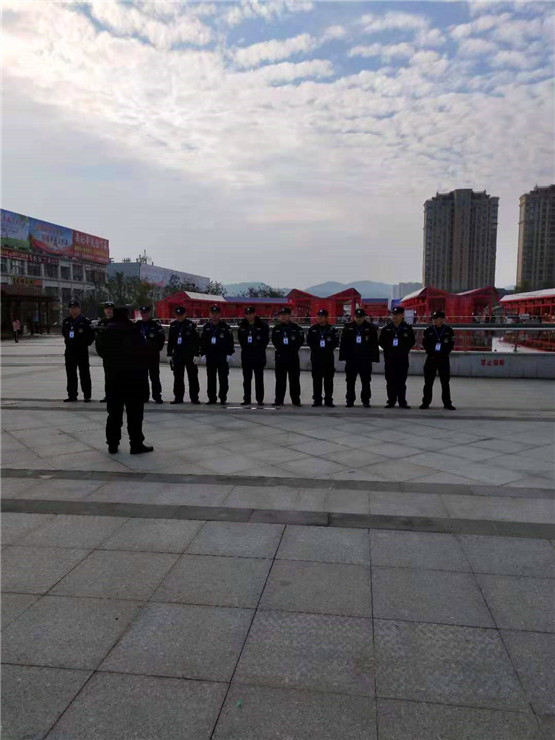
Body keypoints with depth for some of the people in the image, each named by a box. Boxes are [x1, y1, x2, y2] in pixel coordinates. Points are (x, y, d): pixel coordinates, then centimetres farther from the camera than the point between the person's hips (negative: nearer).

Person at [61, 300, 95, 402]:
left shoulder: (85, 321, -7)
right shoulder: (66, 321, 9)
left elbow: (91, 334, -5)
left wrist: (86, 343, -5)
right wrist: (68, 342, 16)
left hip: (82, 351, -5)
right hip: (69, 351, 5)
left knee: (84, 374, 1)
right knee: (70, 373, 9)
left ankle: (87, 395, 8)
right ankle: (72, 395, 17)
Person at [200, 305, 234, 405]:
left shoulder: (226, 327, 0)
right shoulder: (206, 327, 10)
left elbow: (230, 341, -1)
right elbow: (203, 341, 11)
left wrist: (229, 353, -7)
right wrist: (203, 353, 5)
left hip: (222, 356, -3)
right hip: (210, 356, 3)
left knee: (223, 378, -1)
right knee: (211, 377, 7)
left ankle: (223, 398, 5)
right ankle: (212, 398, 15)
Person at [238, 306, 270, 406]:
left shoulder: (262, 325, -3)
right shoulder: (242, 326, 8)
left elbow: (266, 339, 1)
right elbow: (241, 340, 15)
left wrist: (260, 349, -3)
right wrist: (245, 348, 6)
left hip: (259, 356, -3)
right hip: (246, 355, 3)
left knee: (259, 378, 2)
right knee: (247, 379, 6)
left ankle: (260, 399, 7)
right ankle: (246, 399, 12)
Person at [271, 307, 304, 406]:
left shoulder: (296, 328, 1)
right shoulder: (276, 328, 8)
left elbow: (301, 340, -1)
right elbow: (274, 341, 8)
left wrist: (293, 349, -7)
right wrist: (280, 349, -4)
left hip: (293, 357, -2)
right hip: (280, 357, 2)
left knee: (294, 379, 3)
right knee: (280, 380, 6)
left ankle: (296, 400, 10)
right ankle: (279, 400, 11)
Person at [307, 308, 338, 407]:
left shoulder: (331, 329, 2)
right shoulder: (313, 328, 6)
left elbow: (336, 342, 2)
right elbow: (309, 341, 6)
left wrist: (329, 348, -7)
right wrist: (315, 348, -3)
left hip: (328, 357, -1)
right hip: (316, 357, 1)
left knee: (328, 379, 3)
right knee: (316, 379, 4)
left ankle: (328, 400, 9)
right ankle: (317, 400, 10)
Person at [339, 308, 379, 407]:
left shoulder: (370, 328, 0)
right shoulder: (348, 327, 4)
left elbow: (374, 344, 0)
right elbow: (343, 343, 2)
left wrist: (373, 358, -5)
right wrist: (343, 356, -3)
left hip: (365, 360, -1)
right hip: (351, 359, 1)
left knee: (365, 382, 6)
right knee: (350, 381, 7)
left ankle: (365, 400, 16)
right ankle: (350, 400, 16)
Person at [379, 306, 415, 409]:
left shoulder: (407, 328, 2)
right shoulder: (386, 328, 4)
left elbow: (412, 341, 9)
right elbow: (381, 341, 10)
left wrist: (405, 350, 0)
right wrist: (388, 349, 2)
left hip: (403, 358, -1)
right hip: (389, 358, 1)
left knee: (401, 381, 3)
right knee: (390, 381, 3)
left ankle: (402, 402, 9)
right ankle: (391, 401, 11)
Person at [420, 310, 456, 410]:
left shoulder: (449, 331, 1)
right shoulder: (428, 330, 2)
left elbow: (451, 344, 2)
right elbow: (425, 343, 4)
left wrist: (445, 353, -7)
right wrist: (430, 352, -5)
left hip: (444, 359, 0)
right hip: (431, 358, 1)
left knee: (445, 382, 4)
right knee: (428, 382, 3)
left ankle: (447, 403, 11)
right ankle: (426, 402, 10)